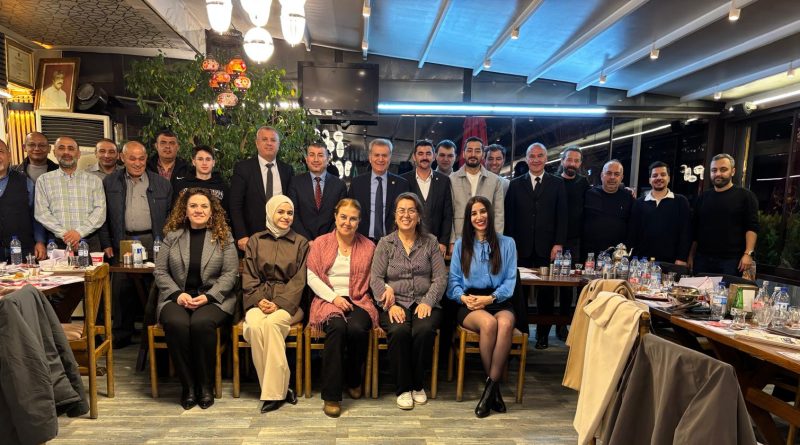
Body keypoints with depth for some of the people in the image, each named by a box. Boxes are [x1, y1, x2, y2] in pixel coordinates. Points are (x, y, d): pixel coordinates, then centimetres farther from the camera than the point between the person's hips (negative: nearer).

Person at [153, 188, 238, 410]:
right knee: (176, 324, -31)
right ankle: (188, 386, -13)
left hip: (213, 298, -1)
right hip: (177, 298, 2)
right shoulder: (172, 236, 10)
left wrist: (208, 296, -14)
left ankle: (206, 386, -13)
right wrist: (177, 294, -9)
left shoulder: (224, 237, 4)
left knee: (202, 323, -32)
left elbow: (230, 273, -1)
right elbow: (160, 271, 8)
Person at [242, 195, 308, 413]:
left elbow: (299, 280, 1)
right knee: (254, 326, -30)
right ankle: (278, 388, -20)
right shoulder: (255, 240, 15)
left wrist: (279, 304, -13)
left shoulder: (301, 243, 10)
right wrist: (259, 300, -10)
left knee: (271, 323, -32)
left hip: (288, 302, -1)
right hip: (259, 301, 2)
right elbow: (249, 277, 8)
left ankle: (274, 391, -23)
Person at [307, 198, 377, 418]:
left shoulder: (368, 246, 12)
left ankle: (353, 380, 1)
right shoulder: (320, 243, 10)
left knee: (357, 328, -31)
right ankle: (331, 396, -22)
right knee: (337, 327, -33)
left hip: (358, 301, 1)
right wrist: (334, 297, -9)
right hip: (328, 300, -1)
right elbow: (312, 278, 3)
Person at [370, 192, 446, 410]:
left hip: (425, 303, 1)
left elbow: (440, 278, 4)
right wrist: (390, 305, -14)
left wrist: (428, 302, -12)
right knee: (399, 331, -31)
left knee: (424, 330, -30)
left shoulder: (430, 242, 10)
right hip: (395, 304, 0)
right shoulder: (385, 243, 8)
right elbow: (376, 278, 0)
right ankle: (403, 388, -8)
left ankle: (417, 384, -4)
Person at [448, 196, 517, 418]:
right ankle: (495, 388, -16)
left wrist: (490, 298, -12)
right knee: (489, 322, -34)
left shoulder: (506, 243, 13)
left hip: (499, 301, 0)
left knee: (505, 323, -35)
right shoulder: (461, 244, 15)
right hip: (469, 304, 0)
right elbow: (454, 280, 9)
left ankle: (490, 386, -24)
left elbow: (510, 280, 4)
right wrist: (463, 297, -13)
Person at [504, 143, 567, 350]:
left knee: (545, 293, 6)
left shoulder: (557, 184, 8)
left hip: (547, 249, 0)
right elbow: (509, 217, 6)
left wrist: (558, 243, -5)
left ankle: (543, 334, 18)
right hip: (521, 248, 0)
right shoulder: (516, 184, 9)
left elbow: (562, 216, 3)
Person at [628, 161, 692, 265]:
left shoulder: (681, 201, 6)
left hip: (671, 262, -1)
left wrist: (682, 259, -9)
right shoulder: (639, 203, 9)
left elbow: (686, 232, 0)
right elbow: (633, 233, 7)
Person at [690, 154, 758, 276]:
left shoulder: (745, 196, 2)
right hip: (702, 259, 4)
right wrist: (691, 256, 8)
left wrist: (748, 253, -16)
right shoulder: (703, 198, 13)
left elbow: (752, 227, -6)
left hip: (731, 260, -3)